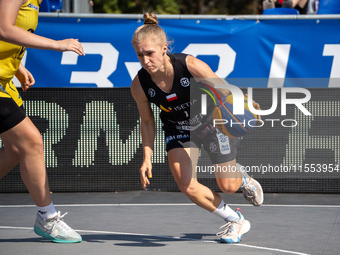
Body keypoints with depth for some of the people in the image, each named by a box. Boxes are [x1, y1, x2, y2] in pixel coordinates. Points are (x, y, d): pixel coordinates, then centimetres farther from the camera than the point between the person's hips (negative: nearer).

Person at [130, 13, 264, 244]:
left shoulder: (191, 66, -34)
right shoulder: (139, 85, -24)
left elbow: (225, 93, -21)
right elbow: (147, 122, -5)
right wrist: (147, 158, -10)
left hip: (213, 121, -2)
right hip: (178, 129, 2)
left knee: (227, 186, 1)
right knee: (186, 186, -15)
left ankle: (243, 178, 43)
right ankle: (236, 221, 9)